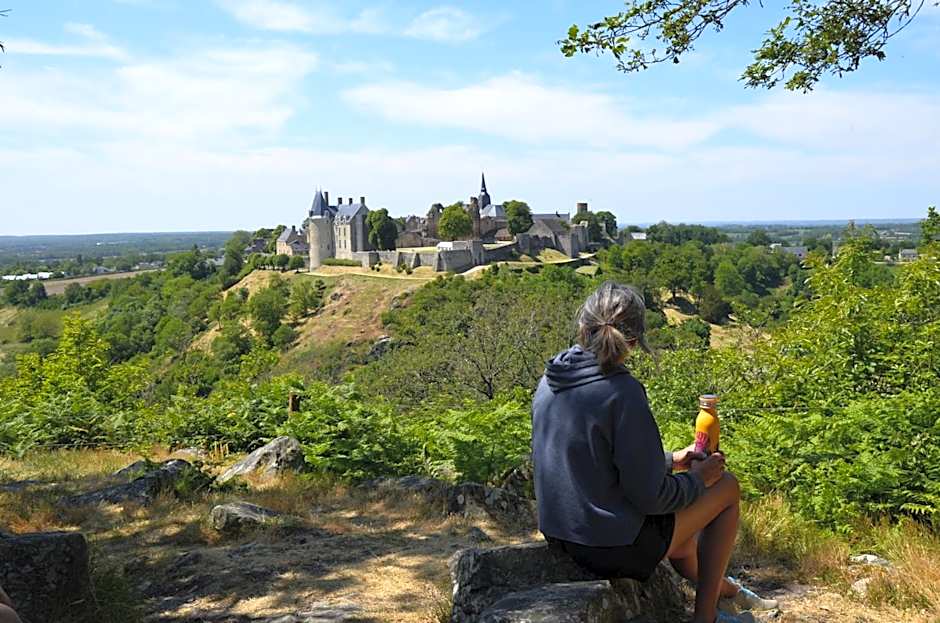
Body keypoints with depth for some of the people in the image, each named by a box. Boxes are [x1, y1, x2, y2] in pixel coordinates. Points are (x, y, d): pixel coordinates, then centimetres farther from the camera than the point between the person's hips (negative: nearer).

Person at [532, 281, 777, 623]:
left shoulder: (550, 383, 0)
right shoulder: (622, 391, -24)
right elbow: (650, 496, -21)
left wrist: (669, 461, 17)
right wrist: (697, 478, -2)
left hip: (562, 537, 8)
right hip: (618, 547, -8)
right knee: (727, 485, 12)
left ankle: (727, 591, 58)